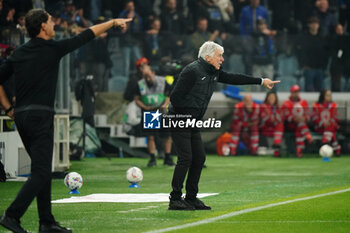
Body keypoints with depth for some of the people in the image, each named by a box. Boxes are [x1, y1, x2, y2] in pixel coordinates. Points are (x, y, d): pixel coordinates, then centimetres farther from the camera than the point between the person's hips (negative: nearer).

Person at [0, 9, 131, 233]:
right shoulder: (52, 48, -7)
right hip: (40, 116, -7)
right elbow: (86, 35, 3)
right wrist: (113, 22, 13)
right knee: (41, 172, -8)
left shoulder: (18, 54, 10)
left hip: (21, 115, 7)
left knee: (42, 170, 14)